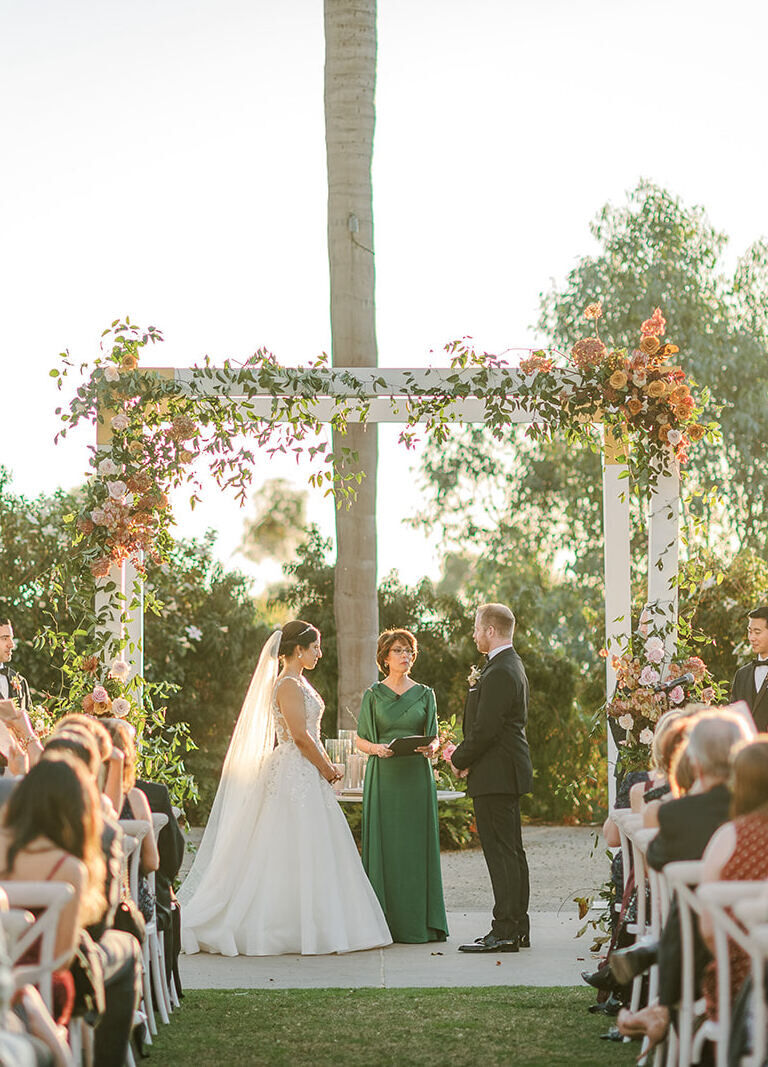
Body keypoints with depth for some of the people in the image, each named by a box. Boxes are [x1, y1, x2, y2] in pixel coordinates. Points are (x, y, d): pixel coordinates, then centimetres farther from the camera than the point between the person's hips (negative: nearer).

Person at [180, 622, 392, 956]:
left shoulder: (298, 682, 16)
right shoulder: (288, 685, -15)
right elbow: (301, 736, -19)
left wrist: (327, 766, 10)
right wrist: (327, 770, -9)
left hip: (305, 774, 10)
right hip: (297, 774, -10)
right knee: (298, 851, -5)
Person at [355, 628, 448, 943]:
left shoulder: (425, 694, 10)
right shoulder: (373, 695, 6)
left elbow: (434, 737, 12)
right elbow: (360, 739, 7)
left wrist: (431, 748, -11)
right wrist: (377, 748, -13)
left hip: (416, 776, 1)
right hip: (383, 776, -1)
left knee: (417, 844, -1)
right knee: (384, 844, -4)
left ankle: (418, 923, 4)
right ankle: (386, 923, 1)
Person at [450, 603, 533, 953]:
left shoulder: (499, 673, -18)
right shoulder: (512, 666, 16)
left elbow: (484, 730, -20)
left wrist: (459, 760, -7)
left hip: (495, 776, -11)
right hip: (507, 774, 11)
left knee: (501, 852, -9)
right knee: (512, 851, 13)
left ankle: (504, 931, -7)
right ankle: (518, 927, 18)